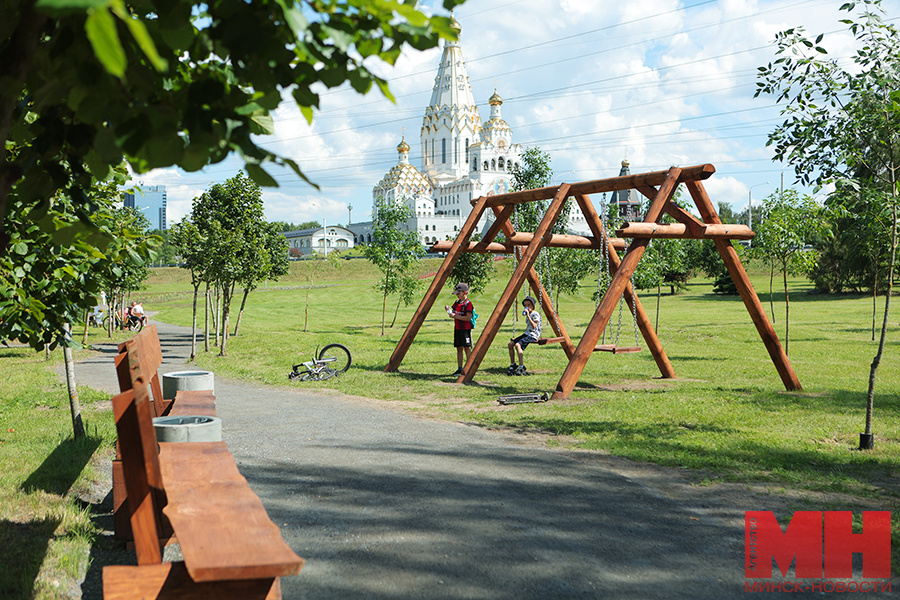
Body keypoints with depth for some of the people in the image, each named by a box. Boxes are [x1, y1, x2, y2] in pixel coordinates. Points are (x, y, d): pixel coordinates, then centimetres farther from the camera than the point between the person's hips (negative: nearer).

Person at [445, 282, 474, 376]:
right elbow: (453, 313, 20)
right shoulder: (457, 302, 13)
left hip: (465, 329, -8)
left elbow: (468, 317, -20)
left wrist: (455, 316, -23)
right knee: (459, 349, 9)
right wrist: (449, 310, -2)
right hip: (457, 329, 8)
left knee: (467, 349, -4)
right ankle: (460, 369, 13)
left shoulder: (468, 303, -12)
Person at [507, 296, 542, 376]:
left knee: (517, 345, -30)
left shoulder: (535, 314, -10)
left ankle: (521, 367, -31)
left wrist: (528, 316, -25)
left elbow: (533, 326, -23)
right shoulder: (528, 314, 18)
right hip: (526, 333, 9)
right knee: (510, 344, -3)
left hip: (533, 335, -9)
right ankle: (512, 365, 2)